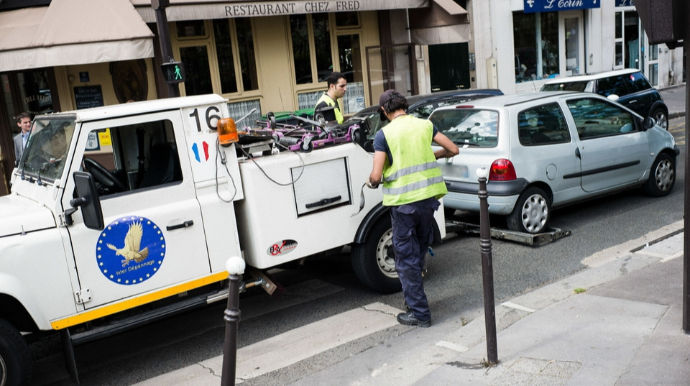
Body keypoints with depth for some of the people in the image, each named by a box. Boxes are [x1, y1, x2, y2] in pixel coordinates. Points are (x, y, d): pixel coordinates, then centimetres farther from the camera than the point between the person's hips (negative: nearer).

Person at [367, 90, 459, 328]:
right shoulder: (425, 125, 5)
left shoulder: (384, 134, -8)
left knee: (407, 257, 6)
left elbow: (376, 176, -14)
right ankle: (413, 297, 34)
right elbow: (453, 150, 10)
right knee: (419, 251, 22)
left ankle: (419, 313, 12)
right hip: (428, 196, 5)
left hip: (403, 201, -5)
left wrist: (372, 182, 9)